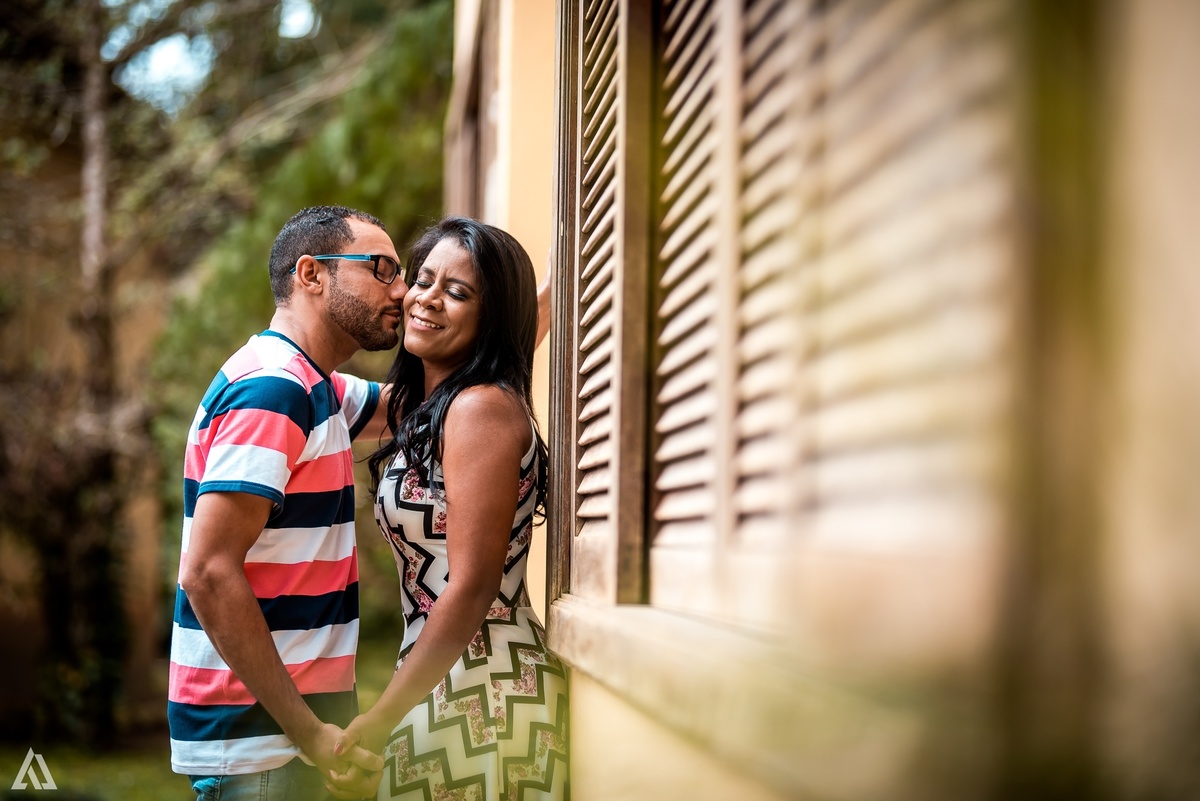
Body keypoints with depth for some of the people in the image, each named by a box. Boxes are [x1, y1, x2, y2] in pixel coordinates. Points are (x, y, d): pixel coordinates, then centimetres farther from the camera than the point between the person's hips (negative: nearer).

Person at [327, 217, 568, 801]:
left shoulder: (483, 407, -14)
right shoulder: (423, 408, 15)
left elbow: (473, 588, -18)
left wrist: (381, 720, -15)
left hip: (485, 691, -9)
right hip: (439, 683, 9)